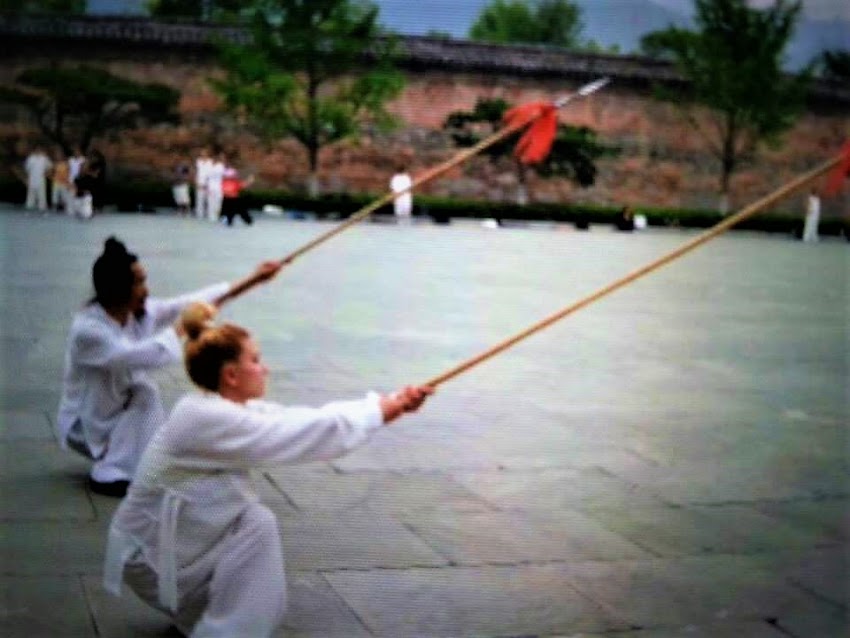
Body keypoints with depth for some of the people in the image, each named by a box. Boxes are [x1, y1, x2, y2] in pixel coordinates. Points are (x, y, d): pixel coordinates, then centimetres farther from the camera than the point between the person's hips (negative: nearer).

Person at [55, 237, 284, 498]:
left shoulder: (140, 313, -9)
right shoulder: (86, 329, -29)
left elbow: (194, 302, -9)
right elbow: (142, 355, -40)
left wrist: (254, 279, -12)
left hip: (123, 415, 6)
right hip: (86, 425, -6)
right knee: (145, 392, -27)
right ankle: (108, 475, -17)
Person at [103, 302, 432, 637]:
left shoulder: (228, 408, 2)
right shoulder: (207, 419, -27)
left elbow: (304, 421, -2)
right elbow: (302, 434, -28)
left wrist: (389, 403, -9)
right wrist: (379, 411, -18)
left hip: (167, 541, 9)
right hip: (148, 554, -9)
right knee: (256, 523, -20)